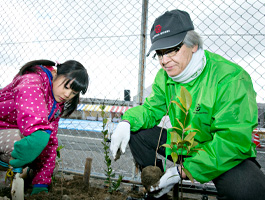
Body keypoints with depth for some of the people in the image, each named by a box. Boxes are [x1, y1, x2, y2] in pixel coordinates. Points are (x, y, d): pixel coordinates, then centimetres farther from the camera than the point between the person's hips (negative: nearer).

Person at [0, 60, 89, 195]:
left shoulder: (58, 105, 3)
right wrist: (39, 132, -68)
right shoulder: (33, 80, -23)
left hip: (16, 134, 9)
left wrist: (41, 183, -7)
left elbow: (50, 142, -2)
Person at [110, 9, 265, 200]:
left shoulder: (231, 79, -27)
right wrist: (126, 122, -19)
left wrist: (181, 171, -32)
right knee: (136, 132, -6)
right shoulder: (165, 76, -4)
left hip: (225, 155, -5)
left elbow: (233, 141, -31)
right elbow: (152, 109, 5)